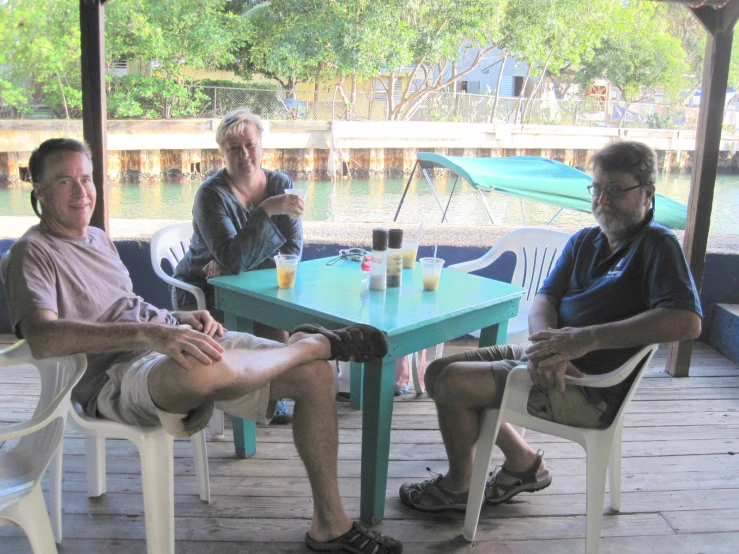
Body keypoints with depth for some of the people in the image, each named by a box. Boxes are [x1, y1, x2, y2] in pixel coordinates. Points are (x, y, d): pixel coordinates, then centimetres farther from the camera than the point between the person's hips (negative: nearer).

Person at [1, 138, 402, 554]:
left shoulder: (98, 239, 23)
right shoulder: (33, 253, -4)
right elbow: (43, 338, -23)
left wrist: (184, 318, 8)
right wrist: (150, 332, -33)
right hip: (118, 374, -8)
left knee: (315, 376, -5)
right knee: (201, 370, -45)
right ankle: (319, 342, -13)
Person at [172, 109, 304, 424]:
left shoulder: (280, 184, 0)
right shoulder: (212, 194, -16)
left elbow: (293, 249, -7)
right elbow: (233, 259, -29)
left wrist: (236, 264, -18)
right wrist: (266, 210, -36)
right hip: (202, 293, -5)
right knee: (274, 329, -28)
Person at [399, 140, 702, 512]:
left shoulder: (657, 246, -11)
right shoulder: (584, 241, 13)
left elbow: (687, 321, -26)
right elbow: (544, 299, 4)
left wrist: (587, 338, -30)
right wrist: (546, 345, -21)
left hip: (587, 388, -9)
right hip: (553, 363, 9)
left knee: (452, 384, -17)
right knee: (439, 372, 8)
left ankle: (457, 487, 11)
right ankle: (523, 462, 18)